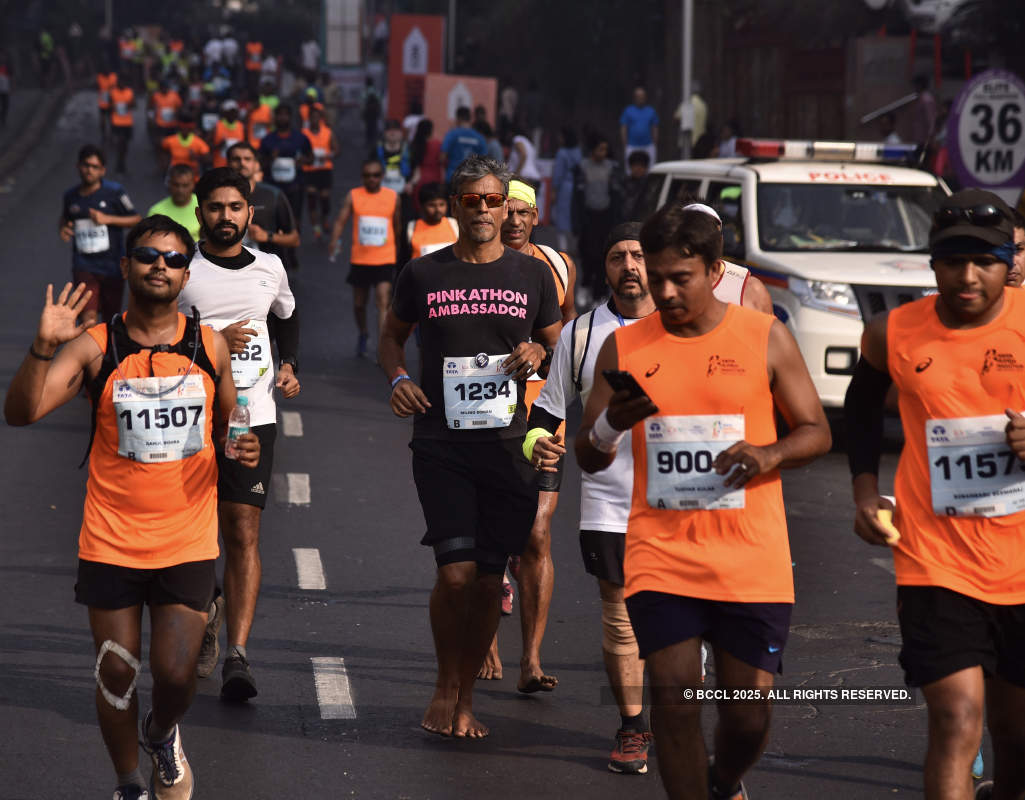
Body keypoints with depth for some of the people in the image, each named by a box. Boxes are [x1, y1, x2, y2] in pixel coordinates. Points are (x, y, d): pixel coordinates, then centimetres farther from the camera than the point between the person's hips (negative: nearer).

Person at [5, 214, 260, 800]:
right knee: (117, 673, 5)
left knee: (177, 675, -4)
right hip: (112, 542, -1)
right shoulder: (94, 346, -6)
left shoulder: (209, 345, 3)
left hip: (188, 541, 1)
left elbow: (226, 424, 18)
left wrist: (241, 449, -5)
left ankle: (162, 734, 32)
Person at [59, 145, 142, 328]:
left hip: (112, 266, 0)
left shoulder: (114, 192, -5)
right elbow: (64, 218, 23)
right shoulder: (71, 196, 4)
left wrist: (108, 219, -15)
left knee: (110, 317, 13)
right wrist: (62, 228, 0)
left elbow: (136, 220, -2)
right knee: (89, 316, -18)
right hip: (84, 266, 0)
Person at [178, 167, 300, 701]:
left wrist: (288, 367, 14)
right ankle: (204, 612, 39)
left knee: (243, 536, -10)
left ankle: (237, 658, -15)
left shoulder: (269, 268, 10)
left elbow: (286, 320, 30)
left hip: (252, 418, 1)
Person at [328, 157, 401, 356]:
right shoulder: (353, 196, -2)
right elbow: (341, 220, -11)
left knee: (383, 303, -14)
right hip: (359, 259, 1)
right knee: (359, 304, 15)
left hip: (385, 260, -1)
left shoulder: (393, 197, 1)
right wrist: (334, 241, -29)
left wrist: (400, 255, 22)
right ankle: (363, 335, 42)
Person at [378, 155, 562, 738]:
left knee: (489, 579, 4)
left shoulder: (533, 275, 7)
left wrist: (539, 354, -7)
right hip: (441, 444, -1)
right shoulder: (424, 274, 5)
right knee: (456, 573, -12)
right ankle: (446, 688, 10)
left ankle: (466, 696, 21)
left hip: (507, 444, 2)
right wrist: (398, 378, -1)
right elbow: (392, 337, 18)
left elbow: (561, 350, 16)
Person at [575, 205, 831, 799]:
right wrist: (611, 424, -13)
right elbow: (588, 459, 10)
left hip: (751, 560, 0)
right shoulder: (624, 348, 5)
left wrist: (770, 453, -15)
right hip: (661, 555, 1)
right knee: (674, 698, -9)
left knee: (750, 709, 3)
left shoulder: (766, 338, 2)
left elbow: (816, 432, 7)